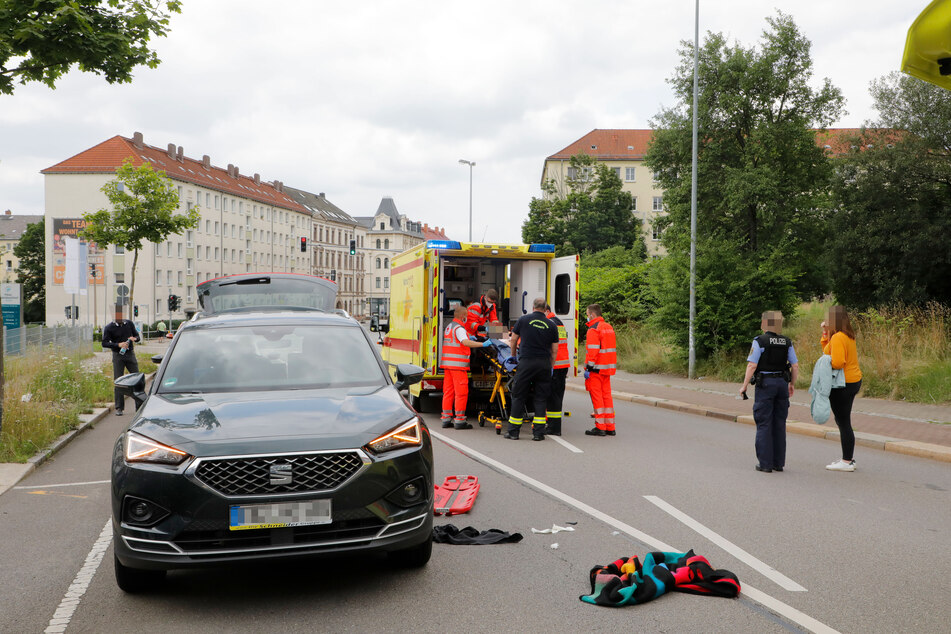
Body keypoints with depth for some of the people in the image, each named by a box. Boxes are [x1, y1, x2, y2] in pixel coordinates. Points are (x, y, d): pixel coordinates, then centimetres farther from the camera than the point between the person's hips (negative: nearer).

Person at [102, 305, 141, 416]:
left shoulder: (129, 323, 7)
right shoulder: (109, 327, -2)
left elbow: (137, 336, 15)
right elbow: (104, 343, -8)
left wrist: (134, 338, -9)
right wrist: (118, 345, -20)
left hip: (130, 354, 2)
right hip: (118, 356, -2)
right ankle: (119, 408, 4)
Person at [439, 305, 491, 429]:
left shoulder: (449, 326, 19)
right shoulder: (459, 328, -11)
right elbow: (465, 342, -26)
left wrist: (468, 337, 36)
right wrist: (482, 344, -27)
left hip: (447, 363, 9)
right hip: (458, 364, -9)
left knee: (448, 391, 11)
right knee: (461, 392, -5)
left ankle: (446, 419, 13)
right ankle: (459, 420, -6)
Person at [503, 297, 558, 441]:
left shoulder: (523, 320, 3)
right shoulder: (551, 325, 6)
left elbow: (513, 339, 11)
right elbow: (554, 351, 7)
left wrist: (513, 356, 27)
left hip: (526, 362, -1)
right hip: (544, 363, 2)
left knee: (519, 396, 5)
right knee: (541, 398, 7)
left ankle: (513, 431, 8)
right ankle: (538, 432, 6)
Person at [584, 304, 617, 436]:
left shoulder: (593, 329, -13)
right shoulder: (608, 327, 15)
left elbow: (592, 351, -20)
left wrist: (588, 368, -18)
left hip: (596, 369, -8)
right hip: (607, 368, 8)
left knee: (596, 396, -3)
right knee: (606, 395, 11)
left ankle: (600, 427, -1)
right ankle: (610, 427, 13)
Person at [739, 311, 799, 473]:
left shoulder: (759, 341, -9)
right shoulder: (787, 342, 6)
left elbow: (752, 365, -14)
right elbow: (795, 366, 7)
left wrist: (744, 386, -6)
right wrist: (791, 384, 20)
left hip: (765, 384, -5)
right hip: (782, 383, 5)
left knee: (764, 424, 0)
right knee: (779, 424, 10)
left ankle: (765, 463, -1)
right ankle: (778, 462, 14)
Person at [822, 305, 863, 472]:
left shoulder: (838, 337, -18)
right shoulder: (848, 336, 12)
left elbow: (837, 362, -26)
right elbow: (828, 351, 19)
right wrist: (825, 334, 10)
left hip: (842, 384, -10)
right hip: (853, 381, 10)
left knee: (843, 423, -4)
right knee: (842, 421, 18)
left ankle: (847, 462, 1)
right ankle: (849, 458, 25)